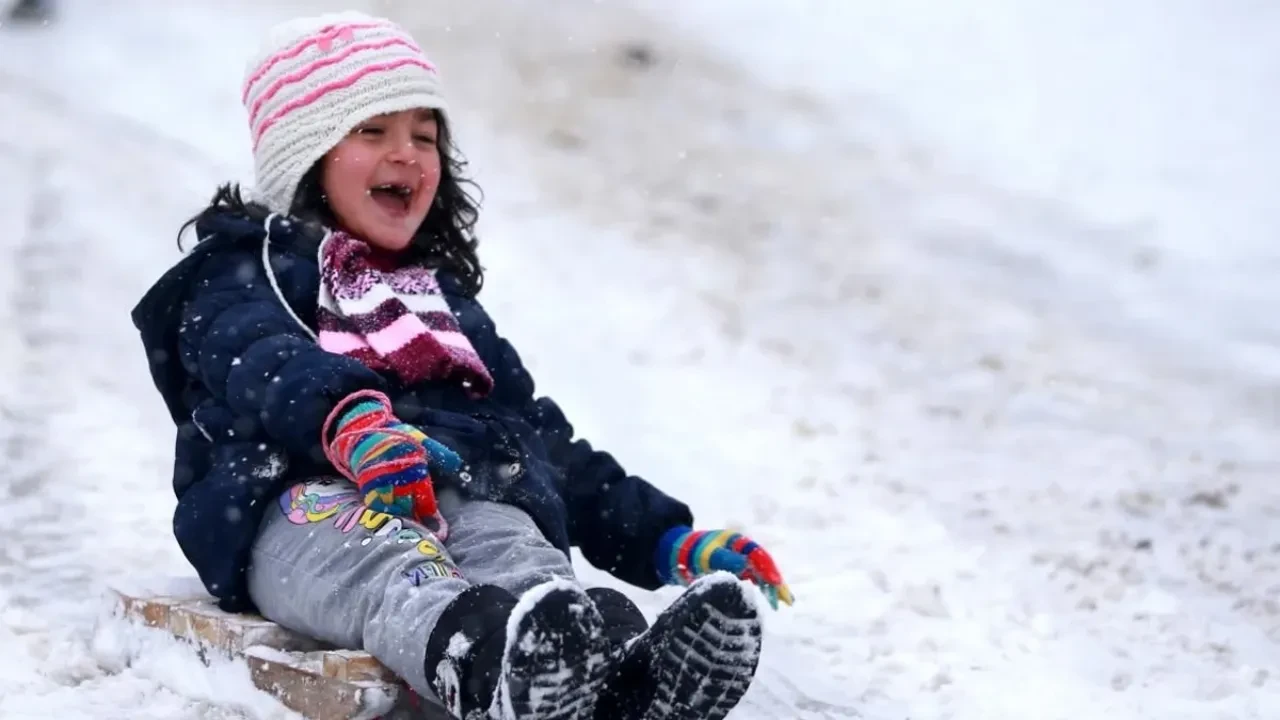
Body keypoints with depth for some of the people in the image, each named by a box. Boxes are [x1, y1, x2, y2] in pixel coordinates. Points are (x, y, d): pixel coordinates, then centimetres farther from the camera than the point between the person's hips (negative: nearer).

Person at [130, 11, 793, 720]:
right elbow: (262, 361, -6)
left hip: (464, 499, 4)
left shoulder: (445, 299, 39)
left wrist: (667, 540, 23)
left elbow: (540, 439, 36)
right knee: (387, 564, -40)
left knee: (516, 552, -34)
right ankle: (481, 657, -74)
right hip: (306, 499, -4)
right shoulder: (243, 269, 20)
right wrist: (348, 420, -31)